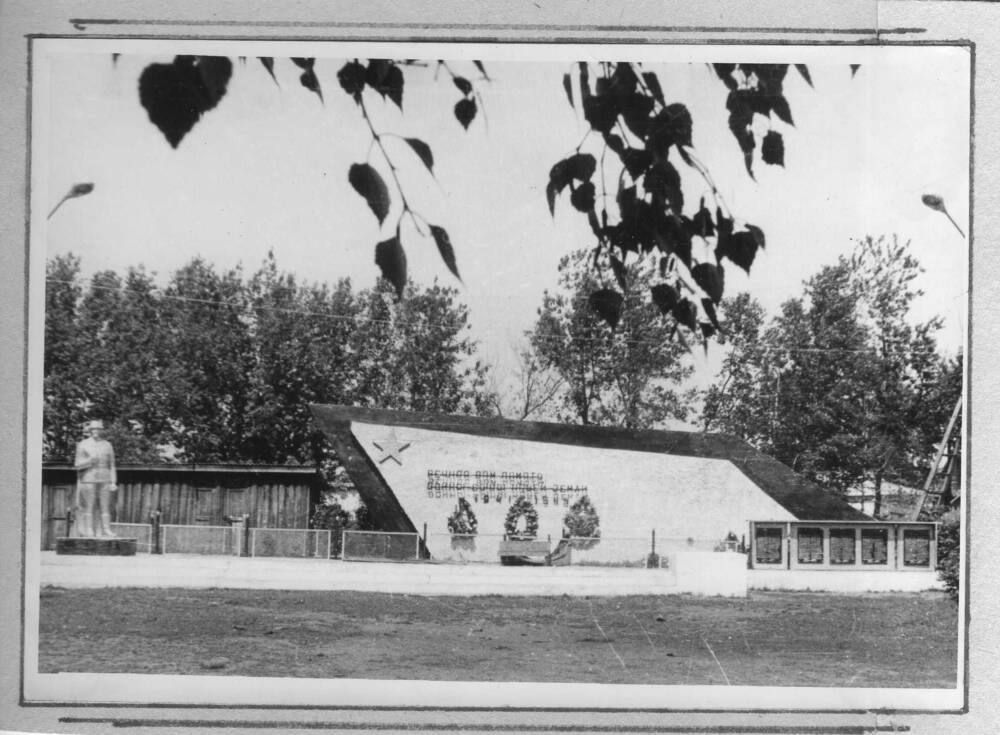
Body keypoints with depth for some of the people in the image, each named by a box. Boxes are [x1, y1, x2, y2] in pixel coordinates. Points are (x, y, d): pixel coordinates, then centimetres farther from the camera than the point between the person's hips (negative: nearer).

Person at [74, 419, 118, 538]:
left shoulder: (107, 445, 12)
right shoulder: (83, 445, 6)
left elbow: (112, 466, 12)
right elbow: (78, 465, 2)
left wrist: (113, 482, 4)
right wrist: (89, 460, -17)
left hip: (104, 480, 2)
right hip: (88, 480, -2)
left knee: (106, 507, -4)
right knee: (88, 507, -5)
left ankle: (106, 531, -5)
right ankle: (88, 532, -5)